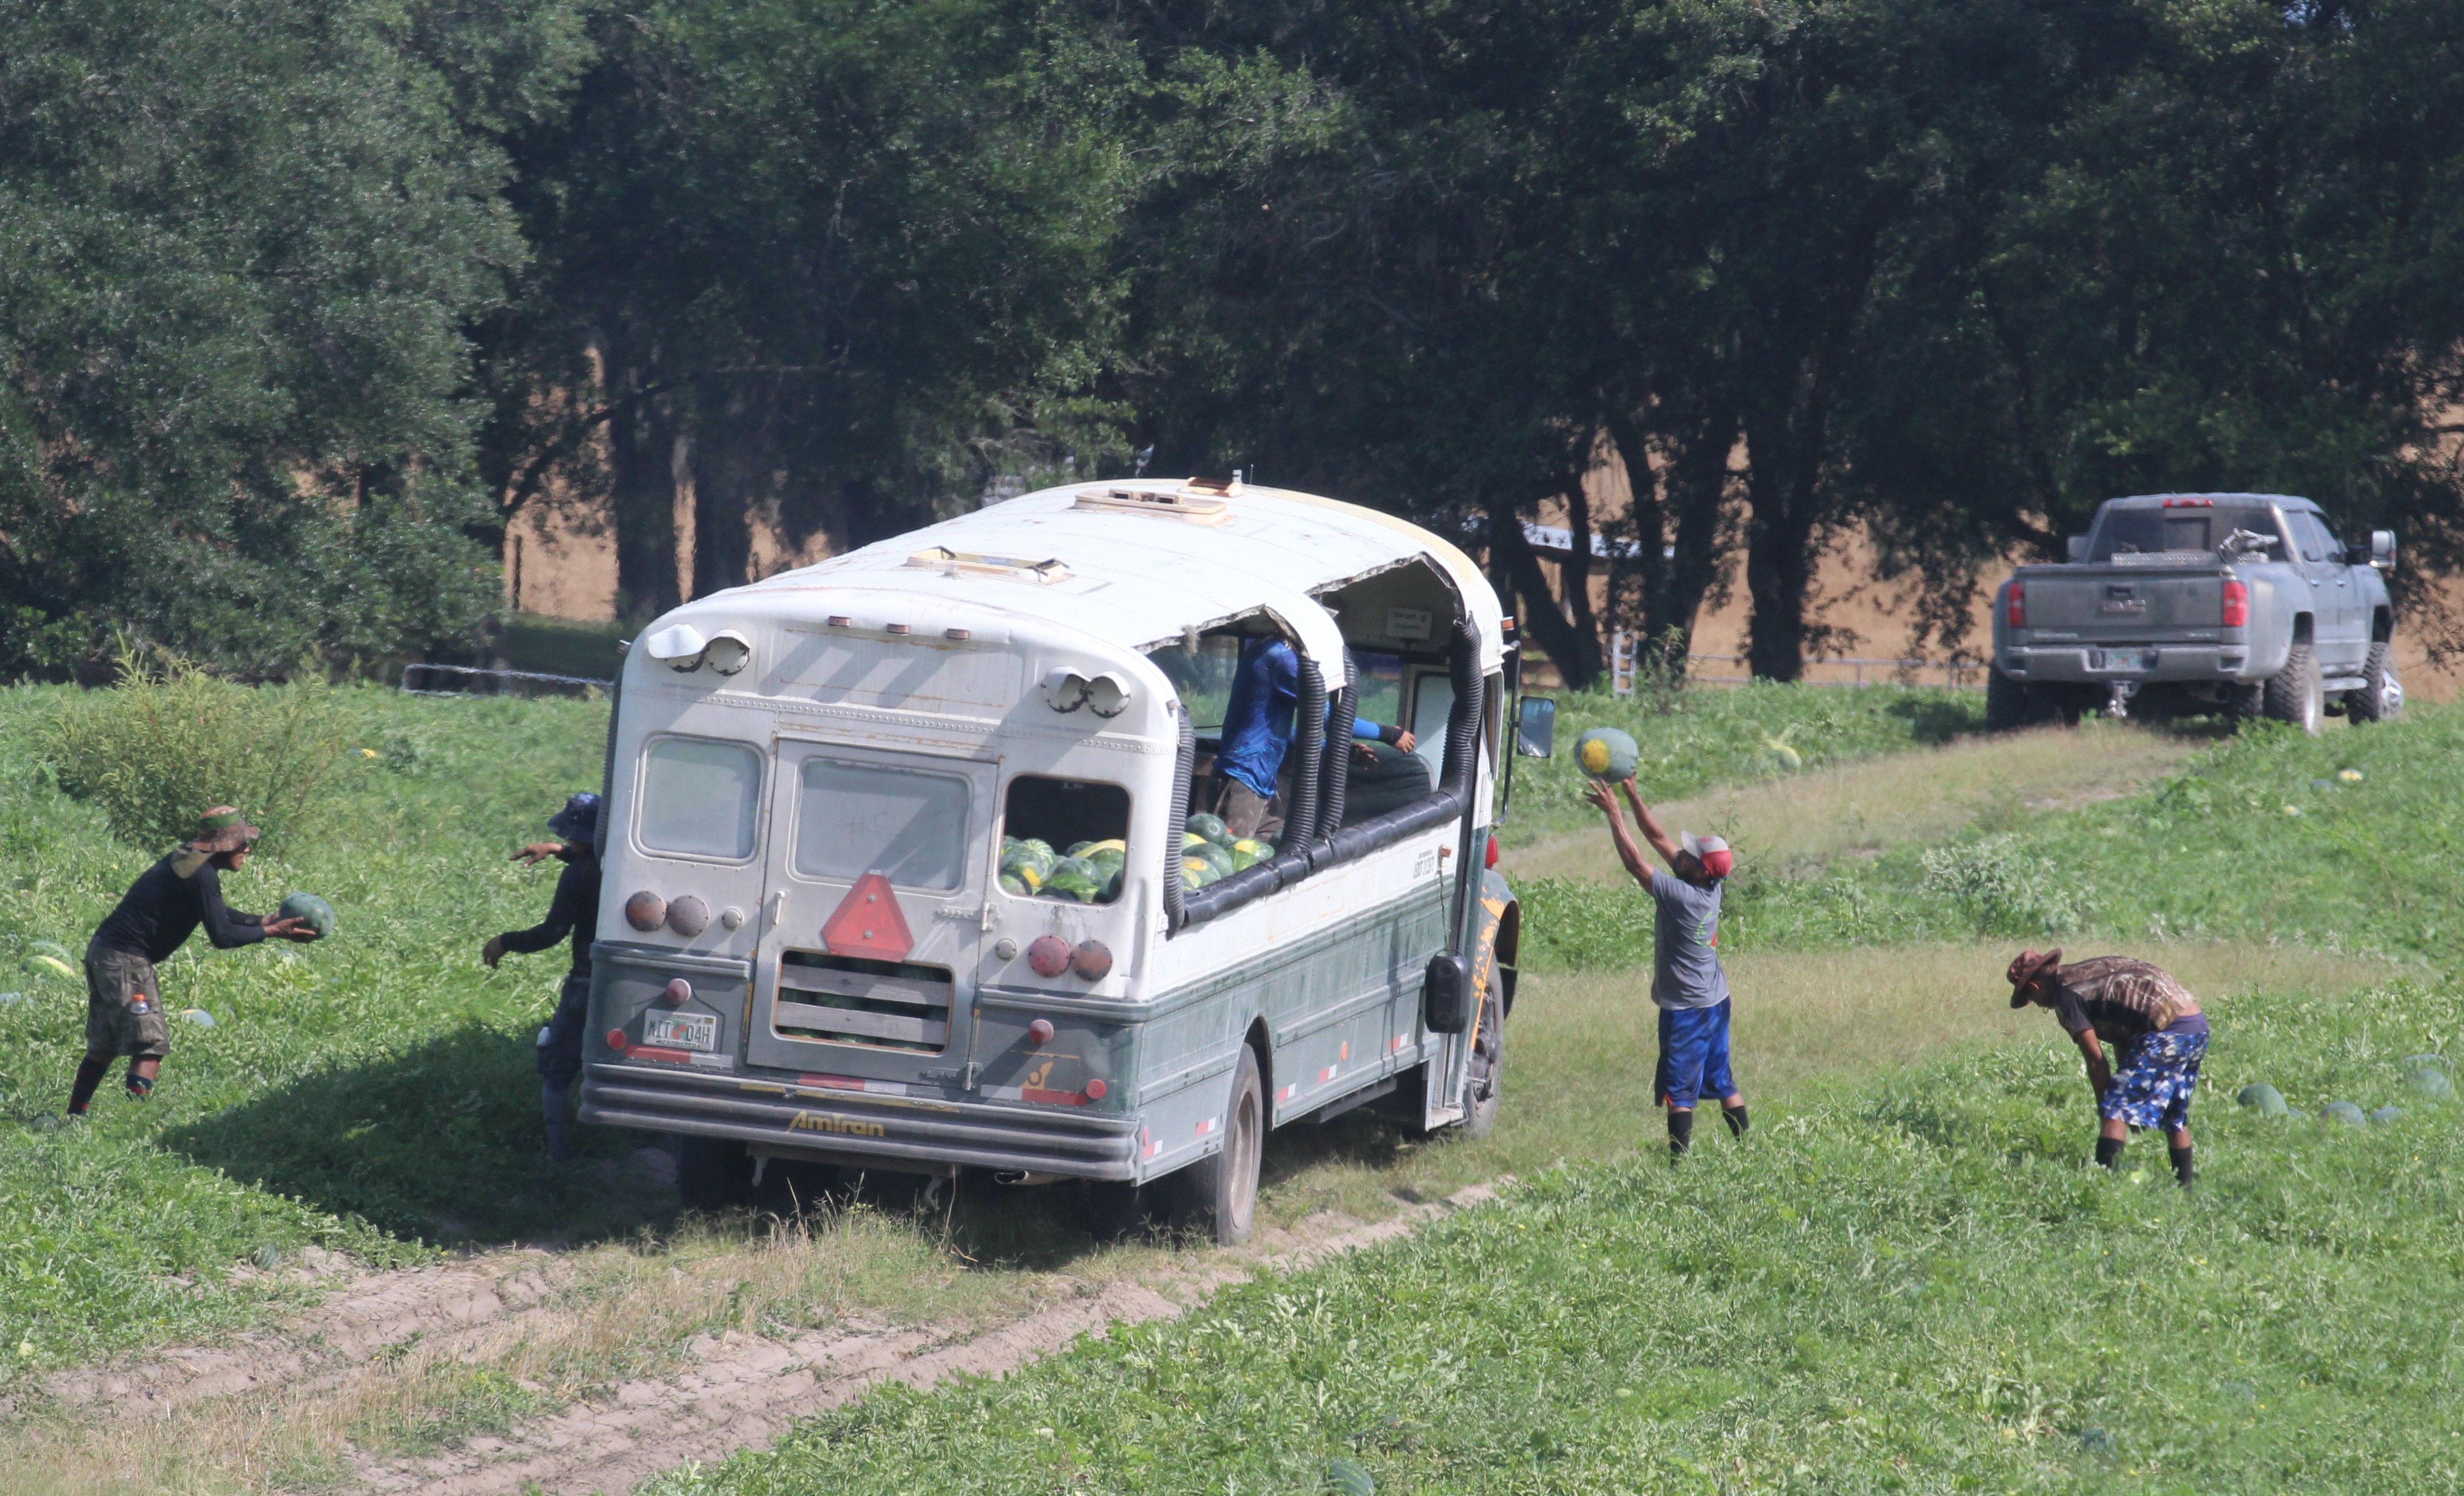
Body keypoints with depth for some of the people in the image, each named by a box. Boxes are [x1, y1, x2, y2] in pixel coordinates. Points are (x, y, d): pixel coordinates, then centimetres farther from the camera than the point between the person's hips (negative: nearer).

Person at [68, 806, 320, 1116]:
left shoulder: (190, 861, 14)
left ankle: (74, 1119, 19)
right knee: (150, 1047, -7)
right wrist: (271, 932, -9)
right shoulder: (202, 875, -17)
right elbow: (221, 936, -18)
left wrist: (265, 921, 14)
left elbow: (218, 914, 24)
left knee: (103, 1047, 16)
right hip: (126, 961, -10)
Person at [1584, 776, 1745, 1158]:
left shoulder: (1682, 897, -24)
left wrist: (1613, 813, -15)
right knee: (1721, 1080, 17)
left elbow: (1635, 862, -20)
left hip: (1685, 1009, -8)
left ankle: (1680, 1156, -4)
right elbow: (1658, 838, 3)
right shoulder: (1711, 888, -2)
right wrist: (1631, 796, 1)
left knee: (1679, 1090, -4)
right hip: (1716, 1002, 8)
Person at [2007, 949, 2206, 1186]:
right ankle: (2184, 1190, 27)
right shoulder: (2090, 971, 24)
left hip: (2168, 1031, -9)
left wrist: (2106, 1110, 5)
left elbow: (2096, 1061, -2)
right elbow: (2123, 1045, 27)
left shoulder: (2065, 994, -2)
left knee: (2115, 1111, -9)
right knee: (2175, 1118, 22)